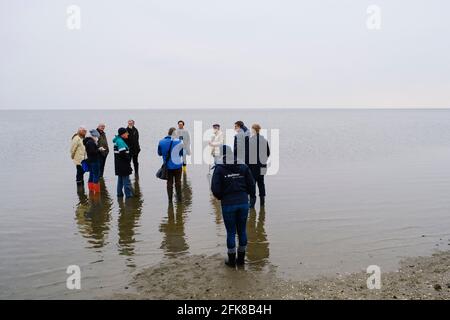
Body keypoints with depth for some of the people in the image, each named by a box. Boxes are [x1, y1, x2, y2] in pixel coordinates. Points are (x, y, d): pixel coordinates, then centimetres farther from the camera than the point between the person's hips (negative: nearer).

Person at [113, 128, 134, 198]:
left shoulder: (117, 140, 13)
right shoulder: (120, 141, -18)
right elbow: (123, 153, -25)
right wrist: (129, 159, -12)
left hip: (119, 165, 10)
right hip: (123, 165, -10)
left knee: (120, 179, 18)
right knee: (126, 180, -5)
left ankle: (119, 193, 25)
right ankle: (128, 194, -2)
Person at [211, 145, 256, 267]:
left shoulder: (219, 168, -5)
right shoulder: (243, 166, 4)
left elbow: (215, 189, -10)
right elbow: (251, 184, 3)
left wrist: (220, 197, 9)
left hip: (228, 204, -3)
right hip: (243, 202, 3)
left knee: (231, 232, 8)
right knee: (242, 230, 14)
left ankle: (232, 260, 18)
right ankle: (241, 258, 24)